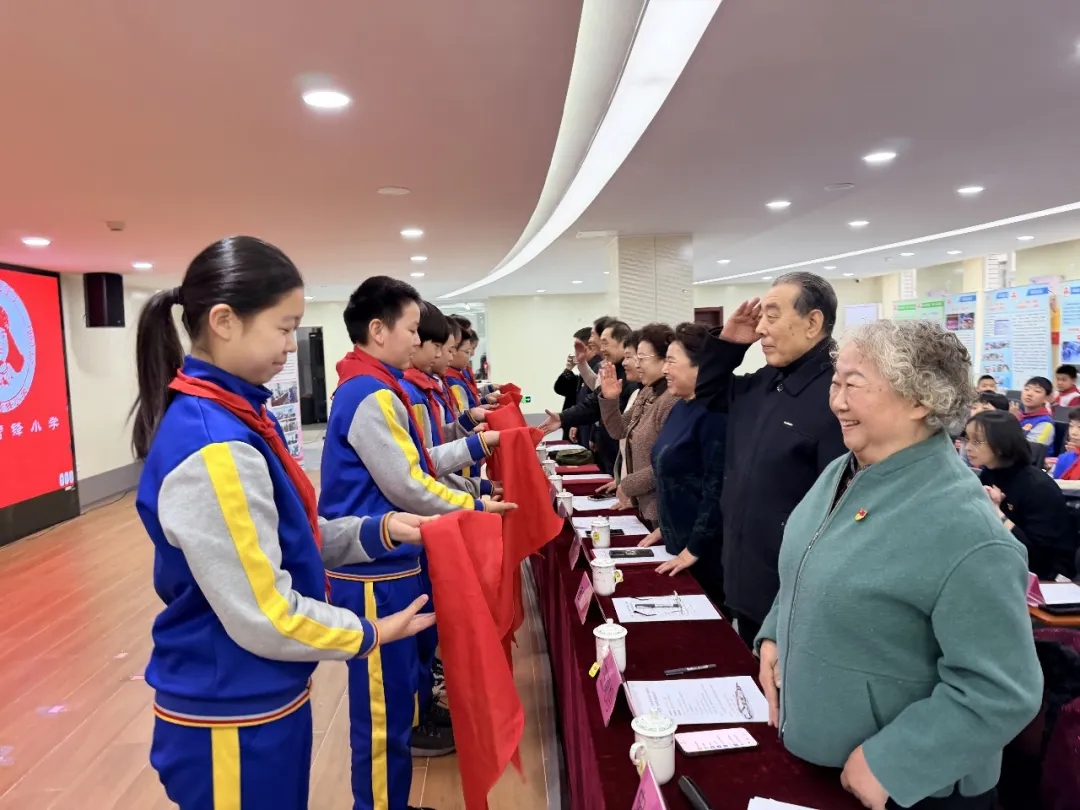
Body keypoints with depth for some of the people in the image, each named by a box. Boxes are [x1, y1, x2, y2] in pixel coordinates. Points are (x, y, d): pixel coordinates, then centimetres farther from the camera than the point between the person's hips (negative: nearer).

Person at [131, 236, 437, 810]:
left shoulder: (234, 416, 3)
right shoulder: (212, 447, -27)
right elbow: (262, 618, -26)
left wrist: (375, 531, -2)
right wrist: (370, 634, -11)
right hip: (233, 719, -9)